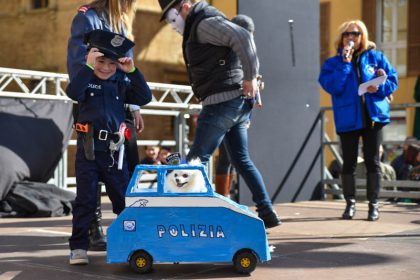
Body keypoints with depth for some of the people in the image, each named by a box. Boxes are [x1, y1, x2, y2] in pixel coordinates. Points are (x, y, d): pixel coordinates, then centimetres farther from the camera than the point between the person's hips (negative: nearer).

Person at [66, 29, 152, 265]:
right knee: (85, 199, 1)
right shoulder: (87, 80, 1)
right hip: (89, 147, -2)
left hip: (114, 150, 2)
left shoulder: (121, 84, 9)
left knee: (124, 198, 9)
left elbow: (145, 98, -2)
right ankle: (79, 247, 8)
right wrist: (88, 66, -24)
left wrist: (132, 72, -10)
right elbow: (73, 93, -20)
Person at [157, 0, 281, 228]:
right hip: (238, 101, 10)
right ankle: (267, 213, 15)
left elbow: (242, 38, -24)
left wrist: (250, 77, -22)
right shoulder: (197, 28, 21)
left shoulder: (205, 23, -10)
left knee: (196, 160, -6)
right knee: (242, 160, 13)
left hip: (223, 101, -10)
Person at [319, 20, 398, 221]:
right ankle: (350, 203, 15)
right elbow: (333, 87, -12)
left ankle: (373, 204, 11)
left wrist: (379, 87, -14)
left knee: (372, 161, 3)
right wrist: (345, 63, -16)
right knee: (349, 162, 4)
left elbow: (392, 80, 6)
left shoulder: (376, 58, 7)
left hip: (373, 116, 1)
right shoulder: (333, 63, 3)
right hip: (347, 119, 0)